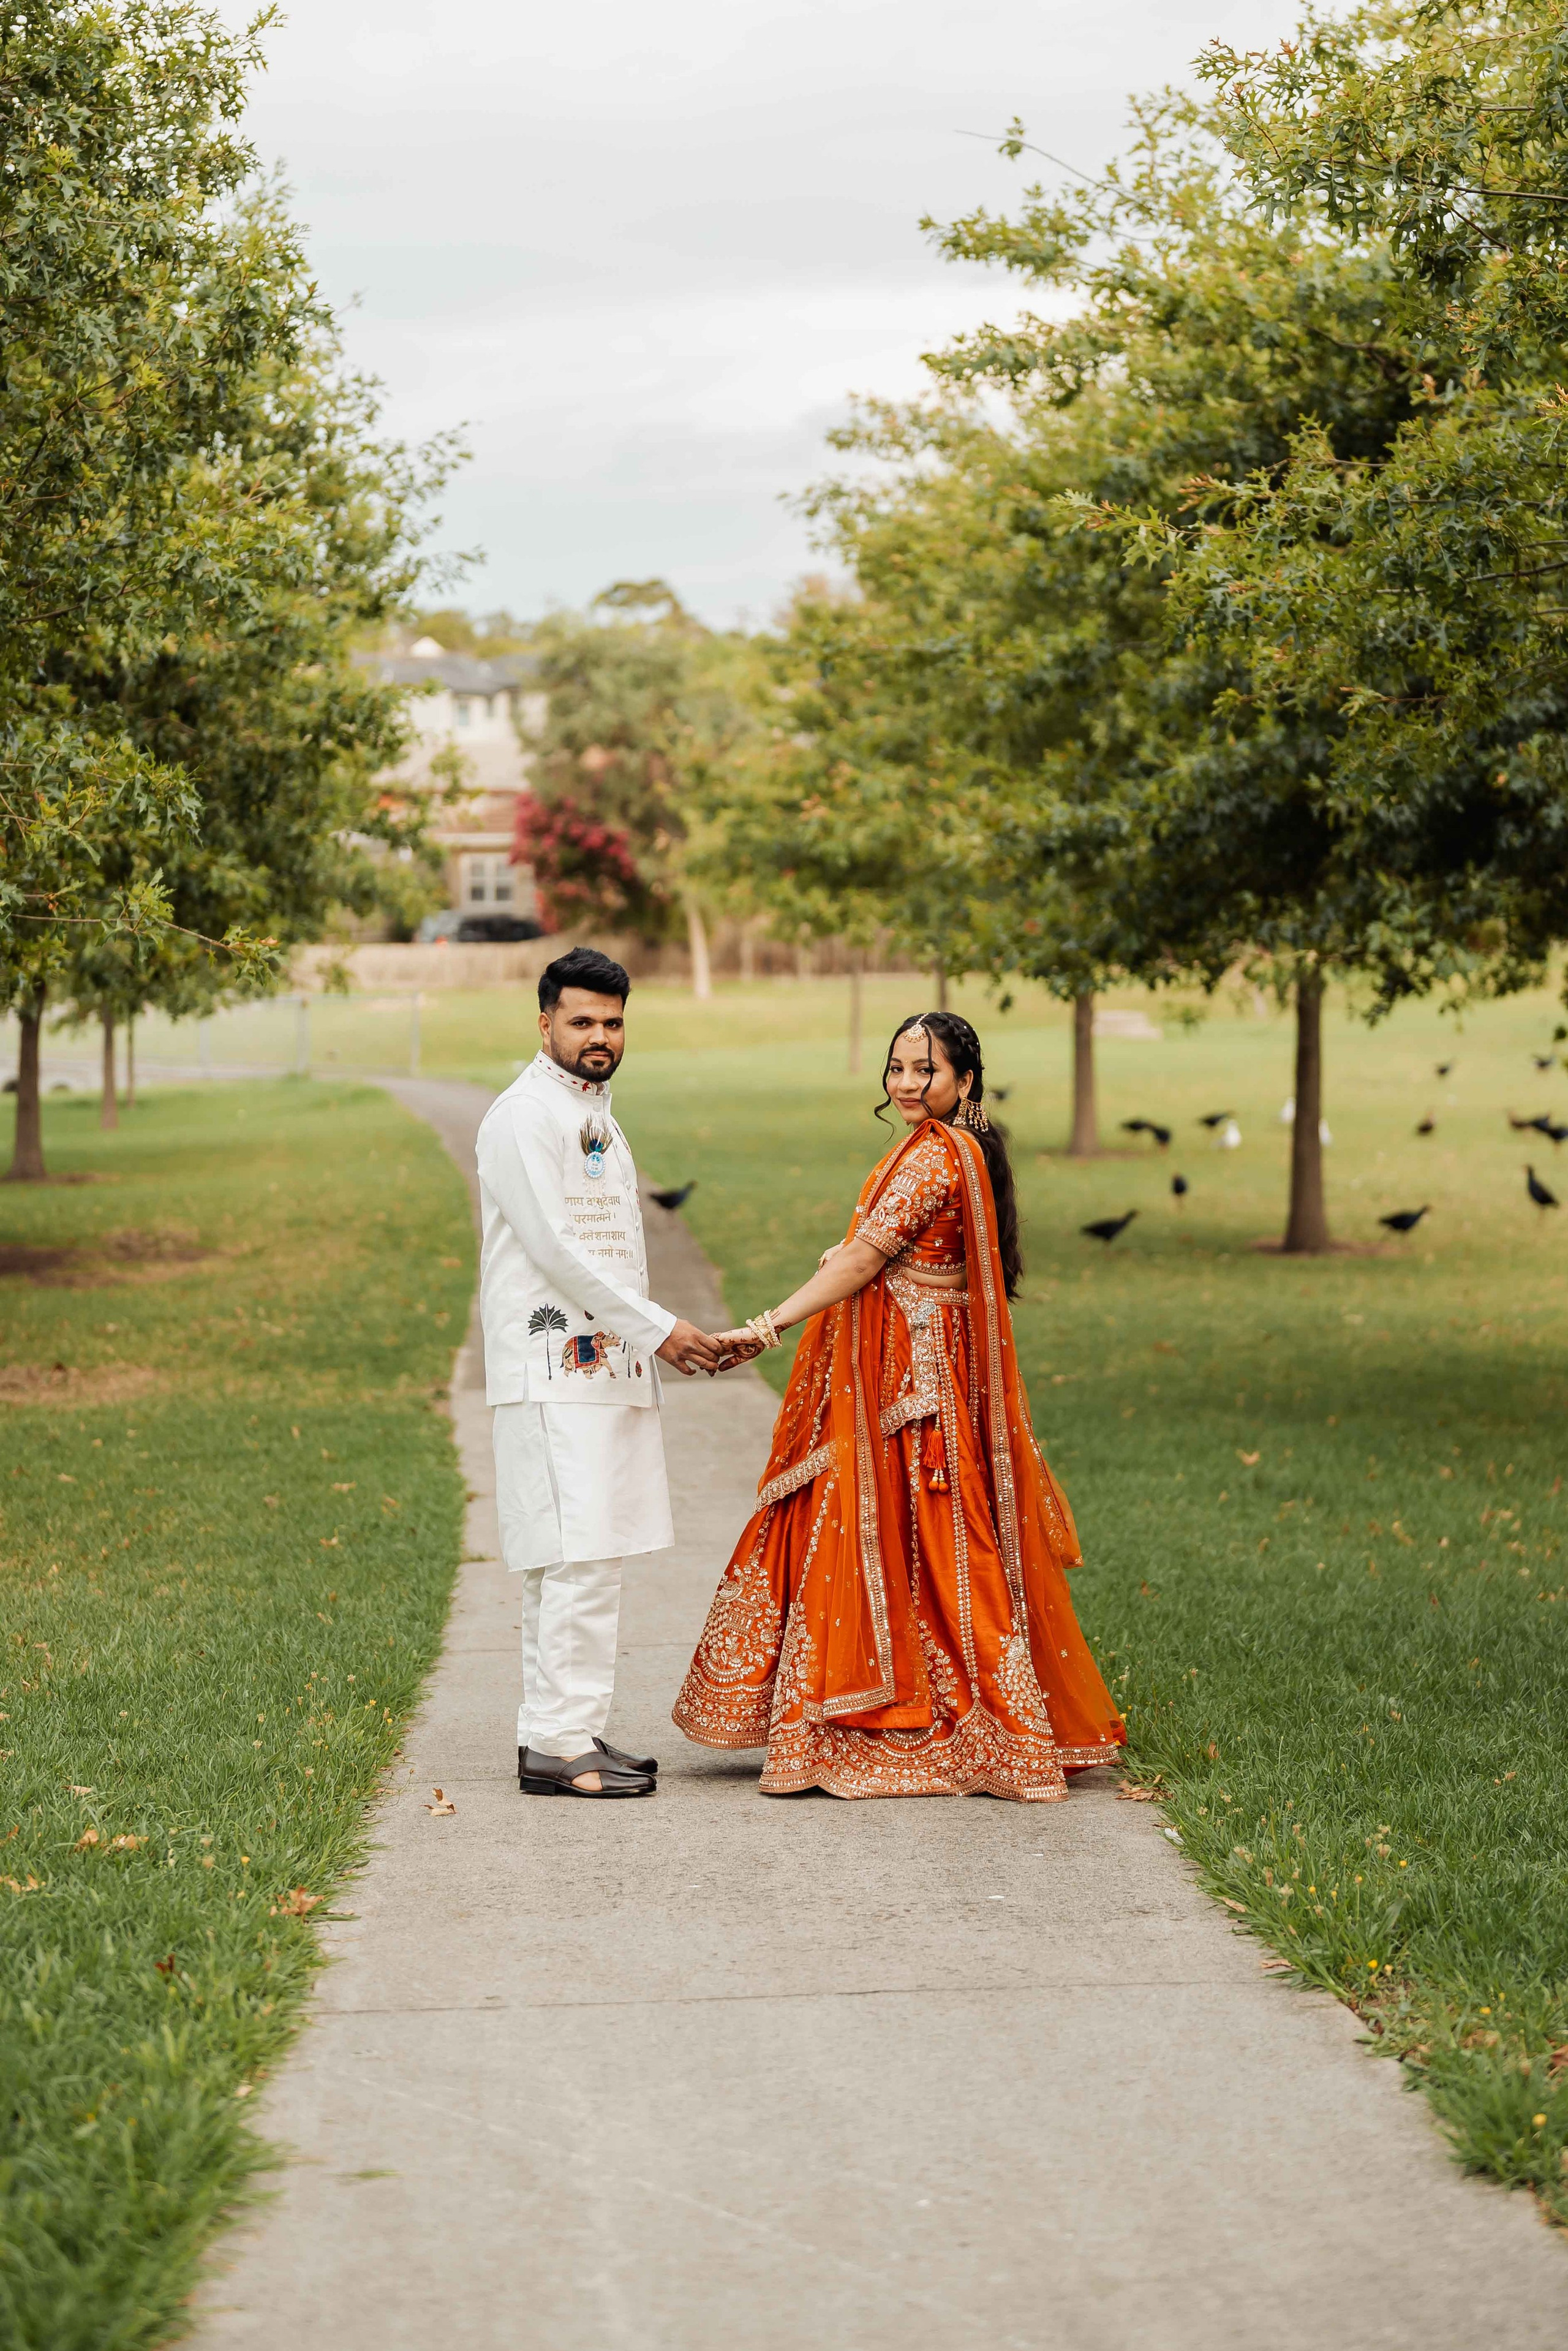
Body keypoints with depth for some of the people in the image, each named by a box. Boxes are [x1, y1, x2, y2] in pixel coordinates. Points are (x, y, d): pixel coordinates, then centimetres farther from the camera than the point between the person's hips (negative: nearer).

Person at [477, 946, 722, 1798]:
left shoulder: (597, 1115, 20)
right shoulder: (524, 1114, -9)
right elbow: (554, 1247, -16)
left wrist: (666, 1339, 14)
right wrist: (657, 1329, -14)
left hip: (606, 1368, 9)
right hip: (552, 1370, -9)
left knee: (583, 1561, 10)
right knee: (577, 1560, -13)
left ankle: (567, 1734, 14)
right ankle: (558, 1745, -11)